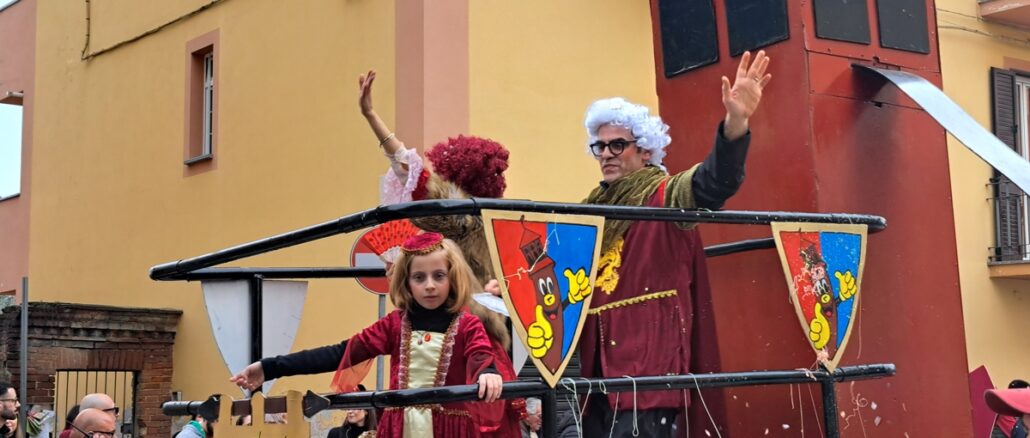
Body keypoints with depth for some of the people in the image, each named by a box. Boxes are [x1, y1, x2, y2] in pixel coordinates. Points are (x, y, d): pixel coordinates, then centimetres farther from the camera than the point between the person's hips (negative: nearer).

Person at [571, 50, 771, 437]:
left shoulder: (666, 197, 0)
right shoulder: (592, 210, 19)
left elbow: (715, 181, -20)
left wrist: (736, 123, -37)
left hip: (648, 364, -7)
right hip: (597, 364, 7)